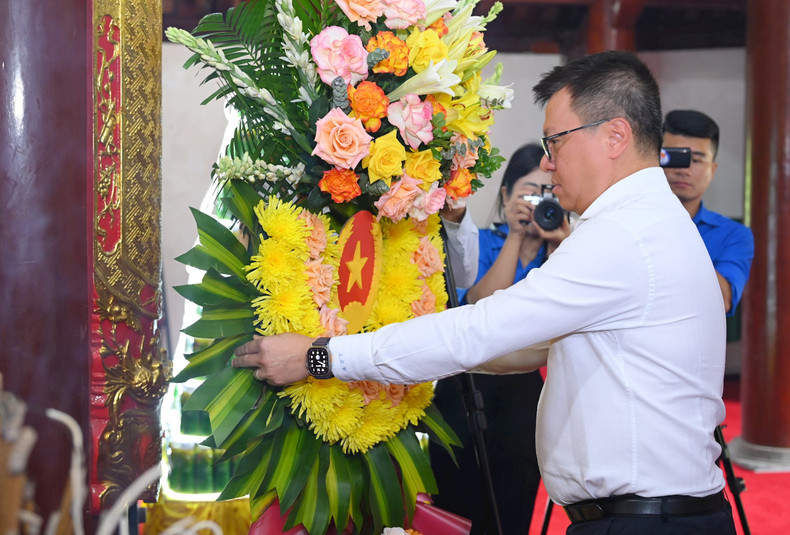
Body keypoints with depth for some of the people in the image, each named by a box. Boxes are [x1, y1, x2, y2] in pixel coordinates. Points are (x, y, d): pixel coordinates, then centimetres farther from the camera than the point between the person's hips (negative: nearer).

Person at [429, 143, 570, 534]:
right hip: (463, 395, -1)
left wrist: (557, 247, -18)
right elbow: (482, 306, -17)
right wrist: (515, 237, -18)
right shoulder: (482, 243, 0)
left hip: (523, 402, 2)